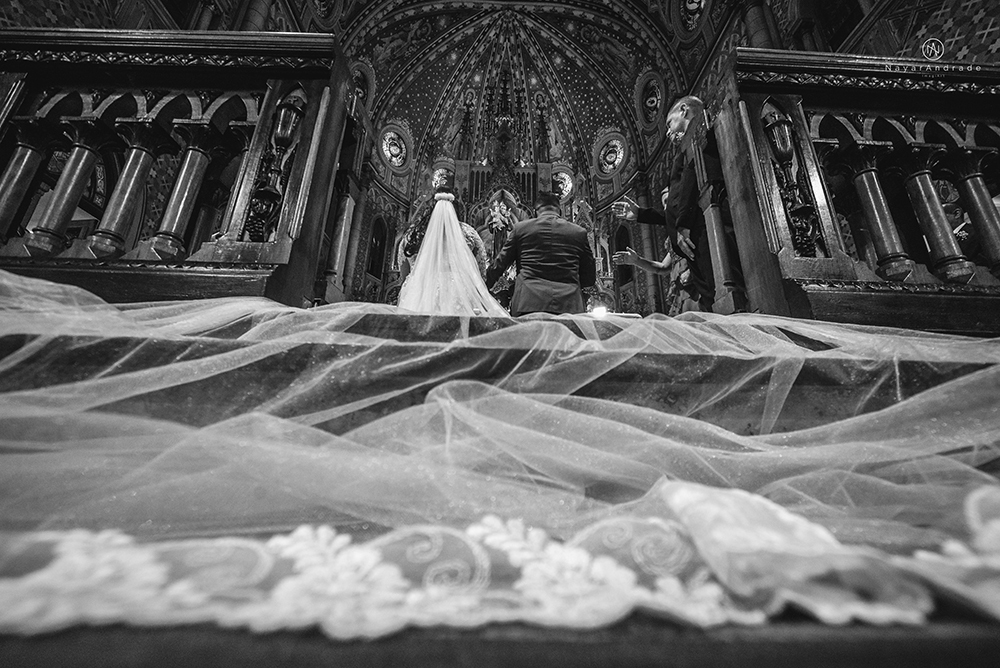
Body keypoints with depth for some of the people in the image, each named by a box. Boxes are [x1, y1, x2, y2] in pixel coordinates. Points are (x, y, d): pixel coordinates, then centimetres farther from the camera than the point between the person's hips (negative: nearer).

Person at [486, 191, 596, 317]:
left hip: (528, 303, 0)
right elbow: (590, 278, 16)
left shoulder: (520, 228, 8)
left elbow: (499, 265, 14)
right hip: (569, 305, 1)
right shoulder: (579, 232, 10)